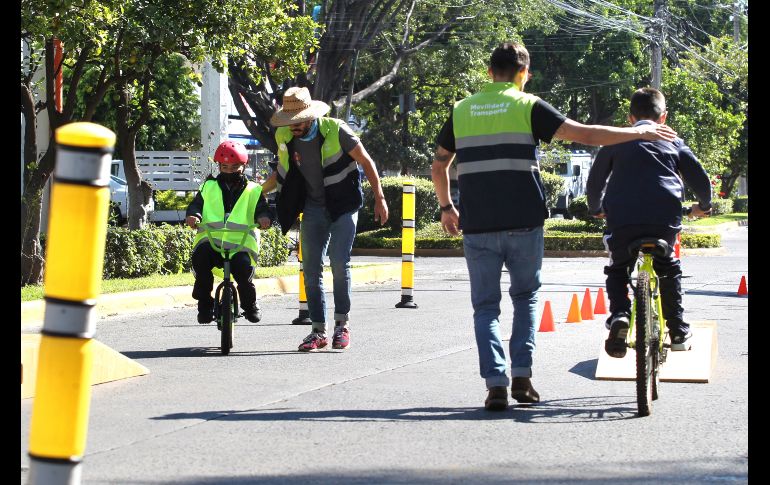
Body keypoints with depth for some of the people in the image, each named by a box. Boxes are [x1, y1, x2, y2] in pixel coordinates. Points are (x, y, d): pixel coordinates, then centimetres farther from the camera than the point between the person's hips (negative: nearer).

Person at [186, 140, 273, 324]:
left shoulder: (252, 191, 19)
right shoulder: (209, 187, 22)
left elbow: (261, 208, 6)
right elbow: (196, 204, 12)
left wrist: (264, 217, -19)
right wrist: (192, 215, -13)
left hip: (241, 242, -1)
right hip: (210, 241, 1)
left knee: (243, 266, -33)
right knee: (201, 256, -34)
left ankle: (249, 304, -4)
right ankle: (204, 302, -15)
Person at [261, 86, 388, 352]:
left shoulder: (336, 131, -16)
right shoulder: (285, 137, -3)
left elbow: (366, 162, -6)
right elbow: (283, 171, 17)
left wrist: (379, 198, -6)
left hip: (343, 205, -4)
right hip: (313, 207, 4)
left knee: (339, 263, -16)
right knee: (311, 269, -1)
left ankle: (342, 323, 0)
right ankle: (319, 331, 6)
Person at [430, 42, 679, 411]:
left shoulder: (461, 110, 10)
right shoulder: (528, 106, 0)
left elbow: (438, 166, 14)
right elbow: (585, 135, -5)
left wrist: (446, 208, 29)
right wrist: (639, 132, 4)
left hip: (477, 225, 1)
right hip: (523, 223, -1)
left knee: (485, 306, 8)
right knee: (526, 296, 17)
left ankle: (496, 384, -5)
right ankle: (522, 376, 6)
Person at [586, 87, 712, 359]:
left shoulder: (616, 141, 18)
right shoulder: (673, 143, 19)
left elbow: (595, 181, 20)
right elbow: (701, 180, 15)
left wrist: (596, 209, 39)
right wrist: (704, 205, 36)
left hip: (622, 221, -1)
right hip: (665, 221, 1)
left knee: (617, 269, 22)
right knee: (668, 268, 27)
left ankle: (619, 314, -5)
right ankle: (678, 331, 23)